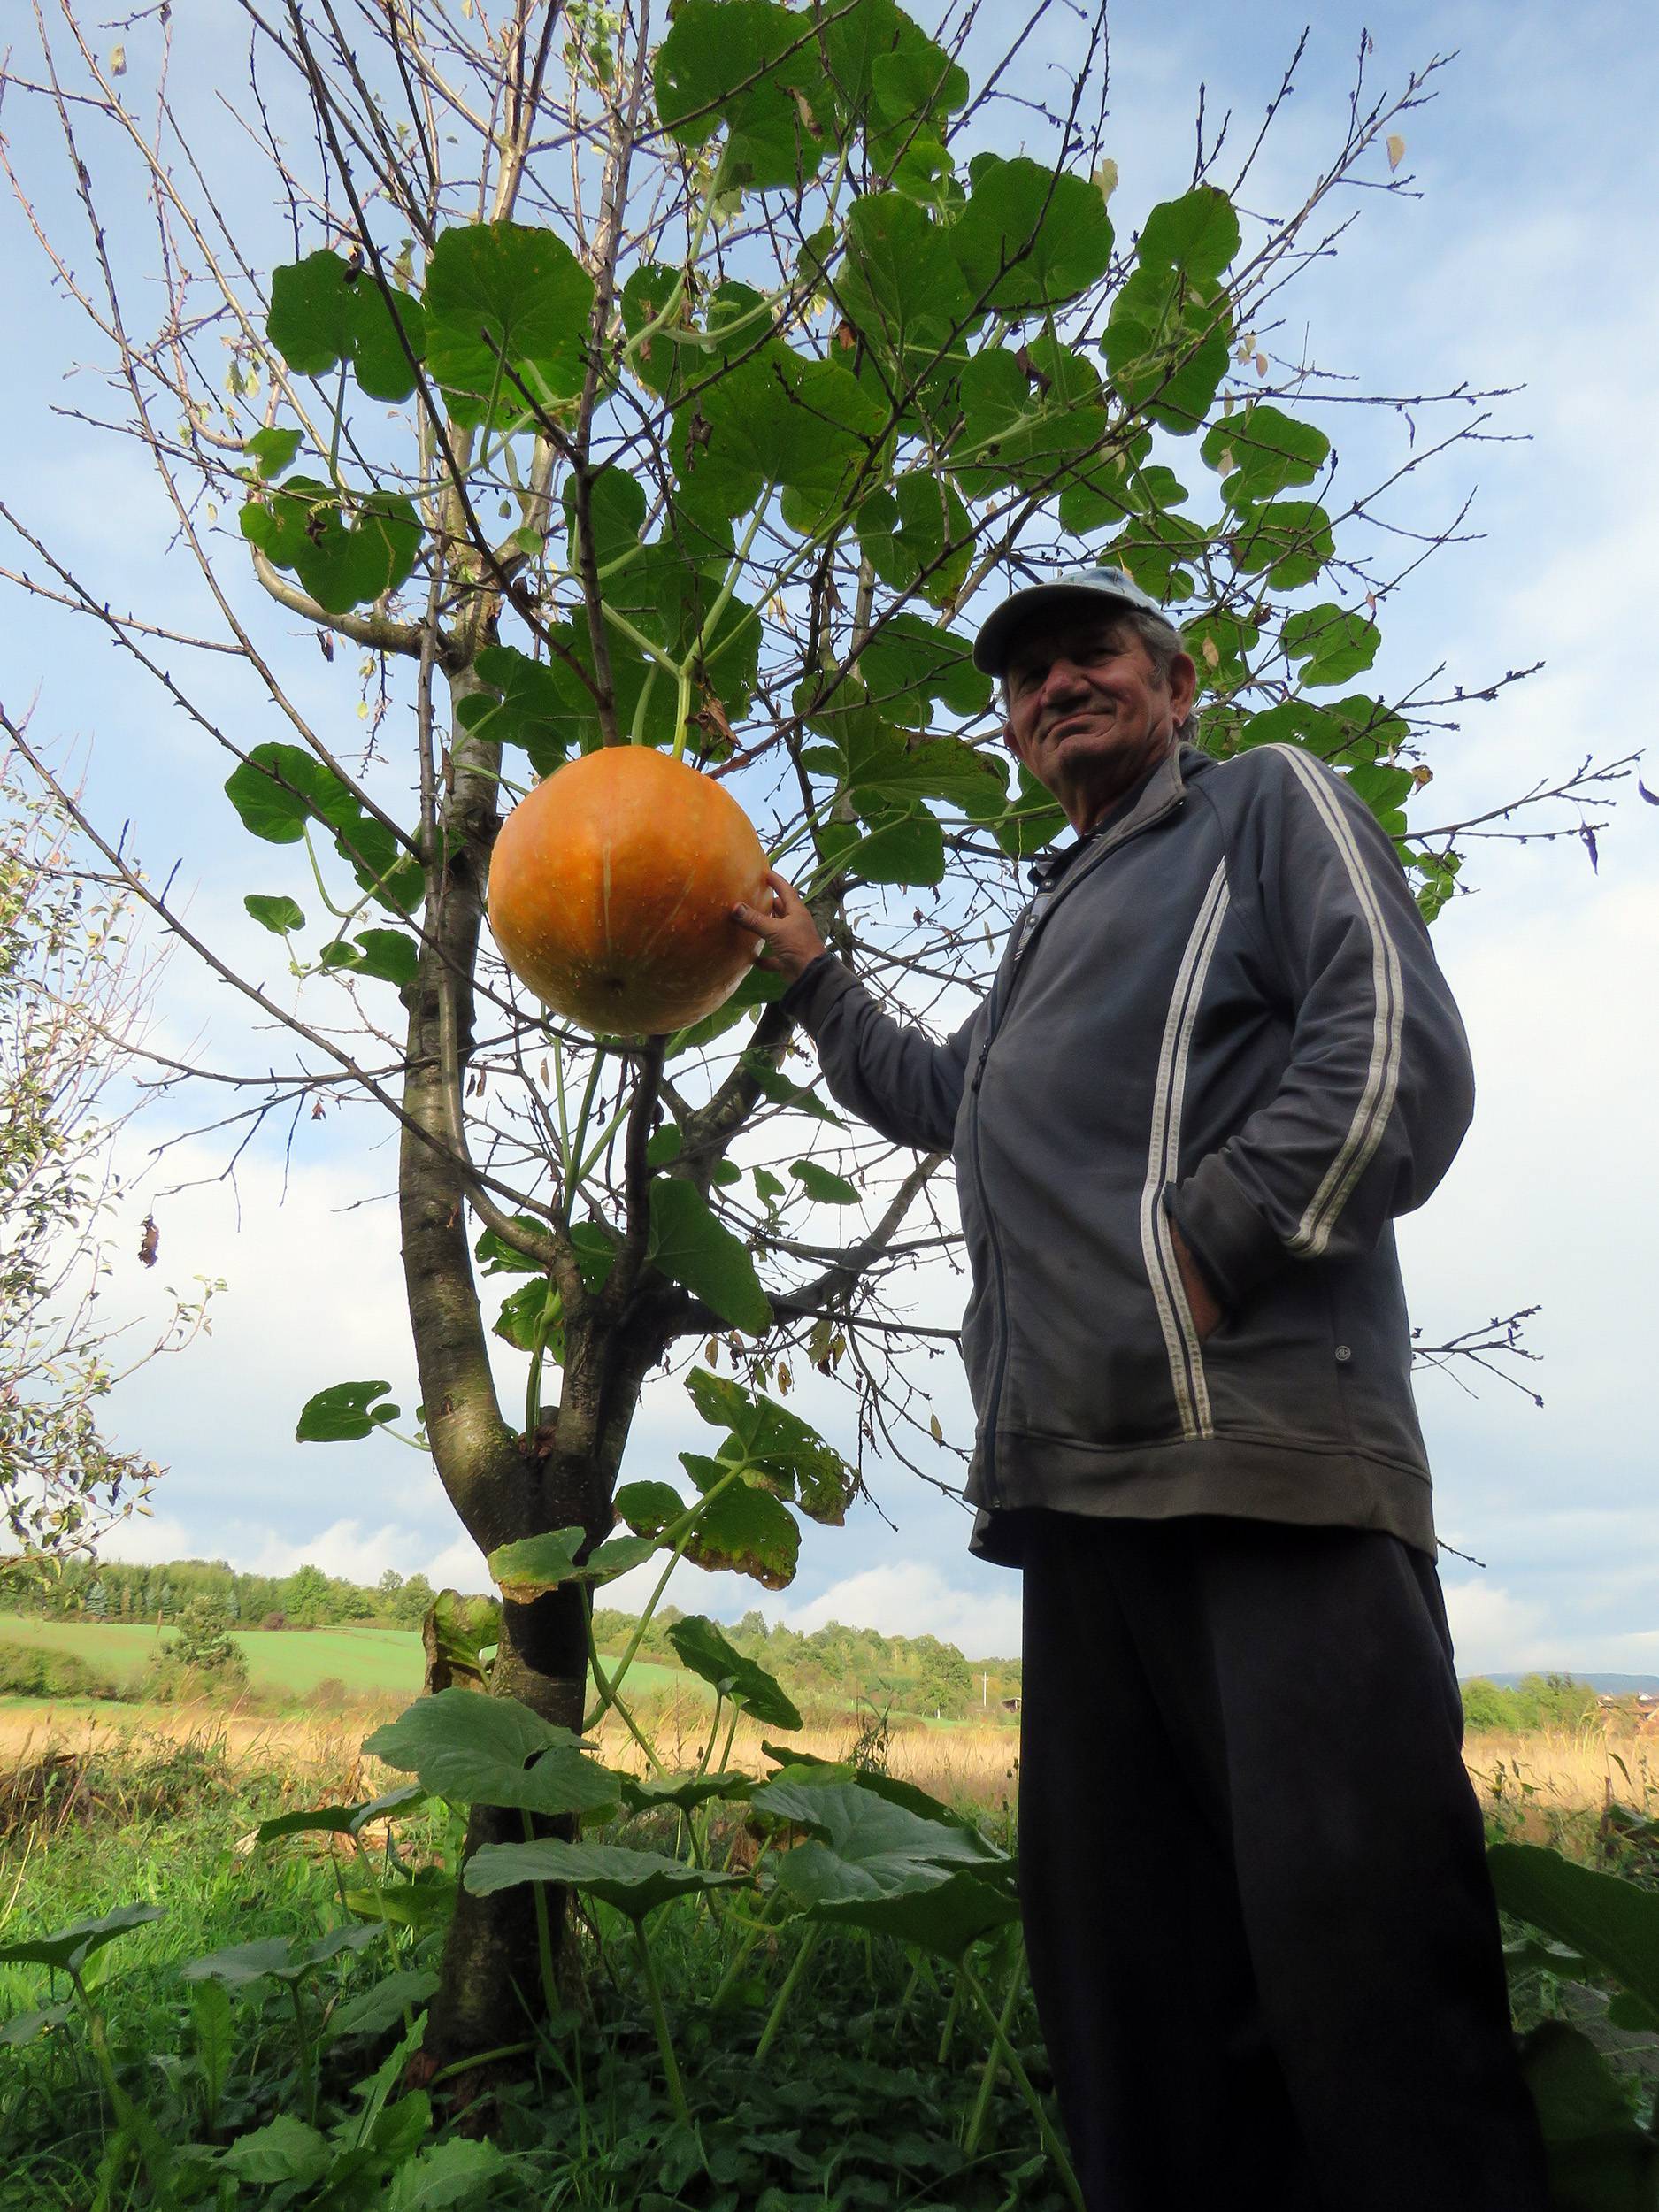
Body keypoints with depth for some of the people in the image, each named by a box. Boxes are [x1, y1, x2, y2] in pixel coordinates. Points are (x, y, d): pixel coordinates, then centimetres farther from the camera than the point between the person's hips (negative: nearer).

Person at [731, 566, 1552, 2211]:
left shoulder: (1270, 803, 11)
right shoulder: (1054, 926, 33)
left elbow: (1399, 1054, -6)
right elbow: (944, 1101, 48)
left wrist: (1207, 1242, -14)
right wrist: (810, 976, 45)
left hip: (1264, 1451, -7)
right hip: (1084, 1481, 8)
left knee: (1351, 1940, -9)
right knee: (1120, 1964, 11)